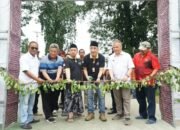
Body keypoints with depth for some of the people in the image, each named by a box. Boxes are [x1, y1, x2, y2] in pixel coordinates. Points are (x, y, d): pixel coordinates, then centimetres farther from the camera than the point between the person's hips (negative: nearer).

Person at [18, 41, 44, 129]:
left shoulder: (36, 58, 13)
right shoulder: (24, 57, -10)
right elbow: (26, 71, -17)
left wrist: (37, 80, 10)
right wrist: (37, 79, -17)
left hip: (34, 83, 8)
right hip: (25, 84, -7)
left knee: (31, 103, 15)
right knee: (24, 103, -2)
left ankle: (30, 119, 26)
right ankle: (23, 122, 4)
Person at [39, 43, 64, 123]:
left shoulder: (60, 59, -2)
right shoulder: (44, 59, -12)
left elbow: (59, 68, -19)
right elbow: (43, 71, -21)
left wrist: (57, 78, -39)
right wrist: (49, 79, -39)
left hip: (56, 81, 4)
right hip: (46, 81, -4)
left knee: (55, 97, 13)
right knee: (47, 98, -3)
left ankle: (51, 112, 31)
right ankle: (48, 116, 5)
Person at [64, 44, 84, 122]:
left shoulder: (79, 61, 13)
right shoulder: (67, 61, -5)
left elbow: (82, 70, 19)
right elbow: (67, 69, -22)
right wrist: (68, 79, -39)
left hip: (79, 82, 6)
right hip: (71, 82, -5)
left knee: (78, 97, 13)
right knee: (70, 98, -5)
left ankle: (78, 111, 28)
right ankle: (70, 115, -1)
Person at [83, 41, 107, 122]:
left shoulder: (102, 57, -15)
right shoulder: (86, 58, -11)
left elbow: (101, 69, -20)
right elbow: (85, 68, -2)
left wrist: (98, 77, -36)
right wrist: (87, 77, -17)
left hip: (99, 79, -1)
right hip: (90, 79, 1)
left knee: (101, 96, 0)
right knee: (89, 96, 1)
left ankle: (102, 113, 8)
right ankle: (90, 113, 10)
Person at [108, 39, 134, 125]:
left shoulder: (127, 56, 2)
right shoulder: (111, 57, 11)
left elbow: (130, 68, -1)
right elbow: (110, 68, 7)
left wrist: (127, 76, -18)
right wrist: (112, 76, -13)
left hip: (125, 81, -3)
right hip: (115, 81, 4)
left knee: (126, 99, -5)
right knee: (117, 98, 11)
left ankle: (127, 117, -2)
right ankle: (119, 113, 25)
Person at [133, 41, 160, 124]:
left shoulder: (152, 56, -8)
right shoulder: (136, 56, 8)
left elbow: (156, 68, -13)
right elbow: (133, 67, 12)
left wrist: (150, 76, -23)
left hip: (149, 82, -6)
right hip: (138, 81, 7)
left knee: (150, 100, 1)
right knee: (140, 99, 17)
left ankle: (151, 118, 10)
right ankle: (143, 114, 33)